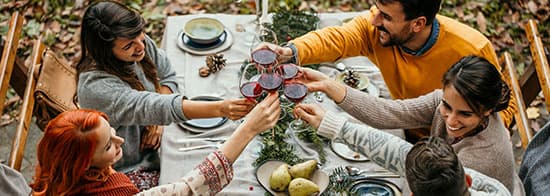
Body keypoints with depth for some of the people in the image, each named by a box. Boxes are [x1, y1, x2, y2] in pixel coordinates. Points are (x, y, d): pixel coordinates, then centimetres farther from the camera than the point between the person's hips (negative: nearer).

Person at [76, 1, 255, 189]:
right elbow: (149, 107, -42)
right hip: (129, 169, -7)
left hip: (153, 147, 7)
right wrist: (220, 109, -52)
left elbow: (167, 76, 3)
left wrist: (157, 118, -16)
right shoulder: (96, 87, -33)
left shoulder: (142, 43, -11)